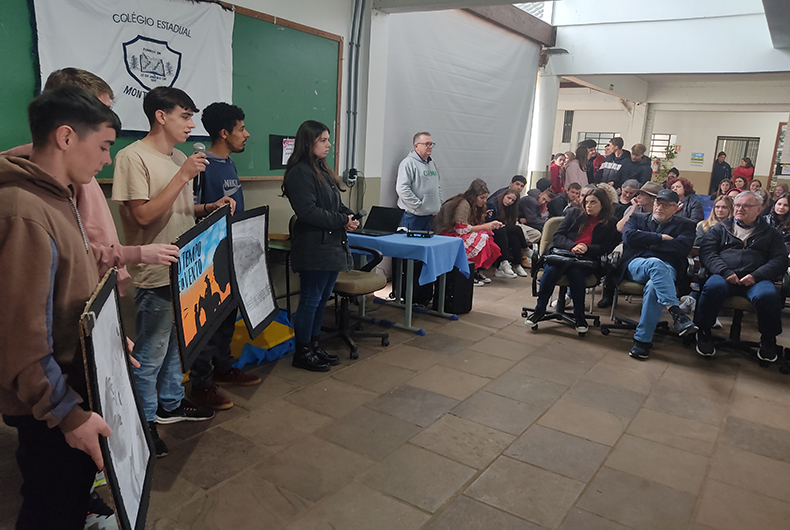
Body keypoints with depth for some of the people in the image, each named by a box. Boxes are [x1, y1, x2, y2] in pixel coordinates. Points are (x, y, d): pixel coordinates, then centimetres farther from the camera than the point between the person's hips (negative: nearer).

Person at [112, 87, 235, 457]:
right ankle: (144, 422, 20)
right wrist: (182, 177, -21)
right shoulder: (133, 157, -14)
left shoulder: (180, 158, 11)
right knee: (150, 355, 3)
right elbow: (144, 215, -20)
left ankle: (171, 403, 38)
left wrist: (211, 207, 1)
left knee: (178, 343, 21)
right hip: (157, 275, -8)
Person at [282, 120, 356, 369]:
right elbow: (308, 211, -21)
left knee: (322, 298, 16)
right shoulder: (300, 172, -14)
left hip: (332, 245, 10)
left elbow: (336, 204, 21)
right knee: (311, 300, -1)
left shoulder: (322, 170, 17)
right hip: (313, 247, -10)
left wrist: (350, 215, 1)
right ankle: (302, 353, 12)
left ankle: (314, 345, 28)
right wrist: (341, 220, -16)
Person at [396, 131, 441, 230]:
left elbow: (438, 186, 27)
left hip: (430, 215, 8)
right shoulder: (408, 163, -11)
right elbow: (402, 189, -20)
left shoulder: (432, 163, 16)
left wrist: (438, 203, 13)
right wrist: (419, 206, -18)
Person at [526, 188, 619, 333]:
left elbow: (605, 248, 6)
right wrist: (572, 246, -13)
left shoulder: (609, 224, 14)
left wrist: (587, 248, -14)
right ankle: (539, 310, -19)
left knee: (576, 272, -37)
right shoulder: (574, 213, 16)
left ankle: (579, 316, -20)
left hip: (585, 260, -1)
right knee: (551, 269, -34)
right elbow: (558, 236, 7)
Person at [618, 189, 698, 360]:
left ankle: (642, 340, -32)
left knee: (653, 286, -35)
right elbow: (629, 237, 0)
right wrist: (661, 237, -2)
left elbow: (682, 247, -4)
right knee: (656, 263, -36)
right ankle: (677, 313, -44)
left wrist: (646, 240, -2)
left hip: (667, 269, 0)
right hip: (636, 265, 0)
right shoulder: (638, 218, 22)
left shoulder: (685, 225, 19)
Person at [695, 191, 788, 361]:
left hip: (756, 278, 1)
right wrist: (726, 272, -12)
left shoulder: (770, 233, 23)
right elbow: (707, 251, 7)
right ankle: (703, 332, -15)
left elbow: (780, 260, 10)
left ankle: (768, 340, -7)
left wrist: (756, 275, -10)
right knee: (713, 287, -37)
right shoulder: (721, 228, 22)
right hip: (724, 276, 0)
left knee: (768, 296, -34)